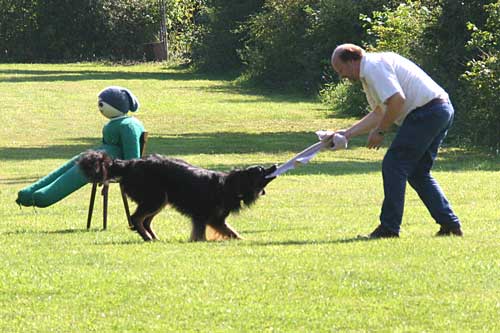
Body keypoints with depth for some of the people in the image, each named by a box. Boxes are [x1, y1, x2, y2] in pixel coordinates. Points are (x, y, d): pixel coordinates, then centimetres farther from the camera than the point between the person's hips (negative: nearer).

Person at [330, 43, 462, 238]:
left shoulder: (374, 67, -10)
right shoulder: (371, 71, 24)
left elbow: (397, 99, -21)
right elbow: (379, 113, 30)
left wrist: (380, 131, -10)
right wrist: (348, 133, 28)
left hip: (426, 111, -11)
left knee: (393, 166, -5)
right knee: (418, 173, 17)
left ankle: (389, 228, -3)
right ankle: (451, 225, 14)